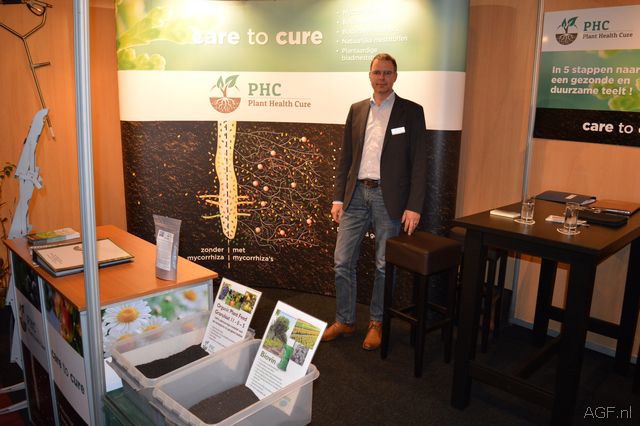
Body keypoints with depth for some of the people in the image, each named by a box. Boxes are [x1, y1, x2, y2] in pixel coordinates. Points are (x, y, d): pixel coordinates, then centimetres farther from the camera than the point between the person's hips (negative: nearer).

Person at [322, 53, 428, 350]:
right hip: (357, 194, 4)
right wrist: (338, 198, 5)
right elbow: (345, 158, 11)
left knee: (384, 265, 8)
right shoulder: (357, 110, 11)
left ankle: (376, 323, 26)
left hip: (389, 198, -3)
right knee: (342, 261, 5)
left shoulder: (411, 112, -1)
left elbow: (418, 162, -5)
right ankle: (344, 321, 22)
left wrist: (414, 207, -11)